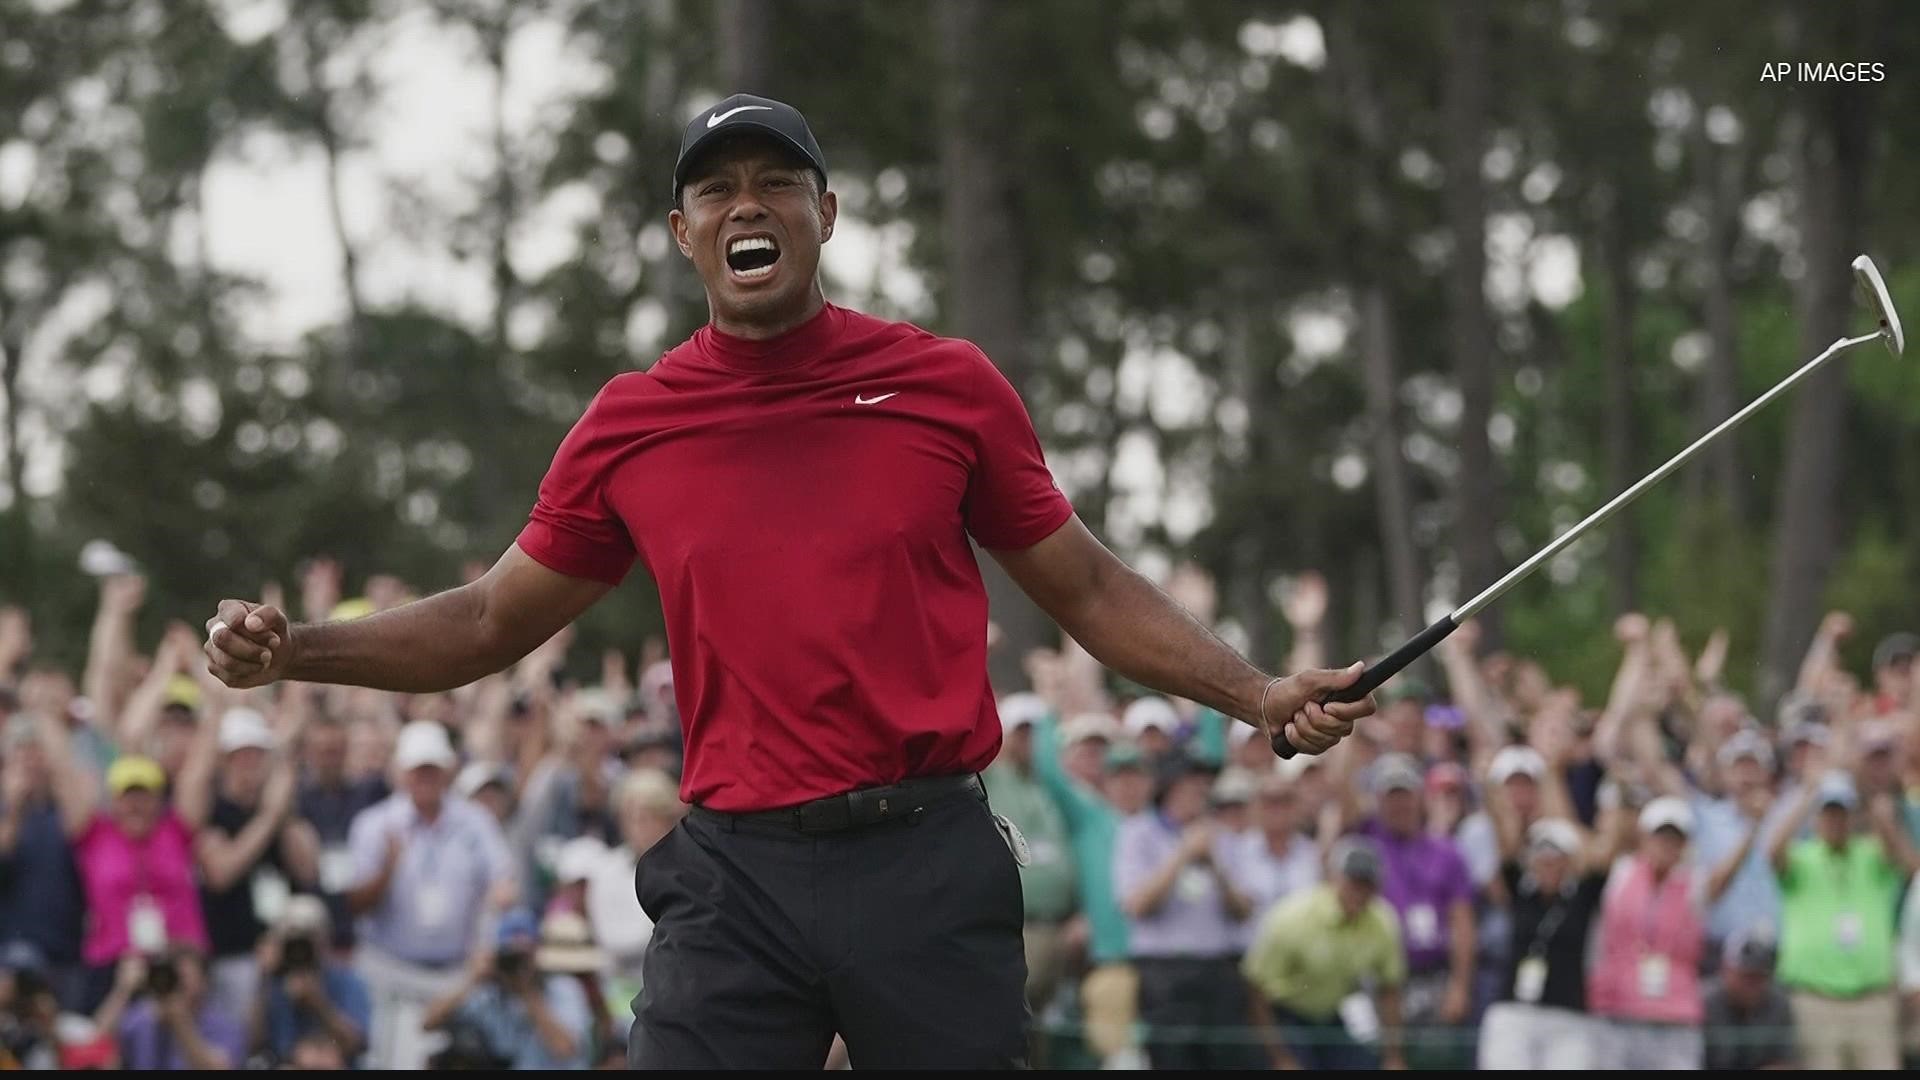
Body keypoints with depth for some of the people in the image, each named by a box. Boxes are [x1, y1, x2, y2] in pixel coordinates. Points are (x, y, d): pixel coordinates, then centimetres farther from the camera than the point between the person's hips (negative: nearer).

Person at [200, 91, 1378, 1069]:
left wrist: (1256, 696, 3)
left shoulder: (948, 385, 5)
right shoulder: (628, 428, 7)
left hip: (930, 862, -1)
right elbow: (491, 624, 17)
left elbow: (1084, 586, 13)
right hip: (739, 878, 1)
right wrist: (292, 651, 5)